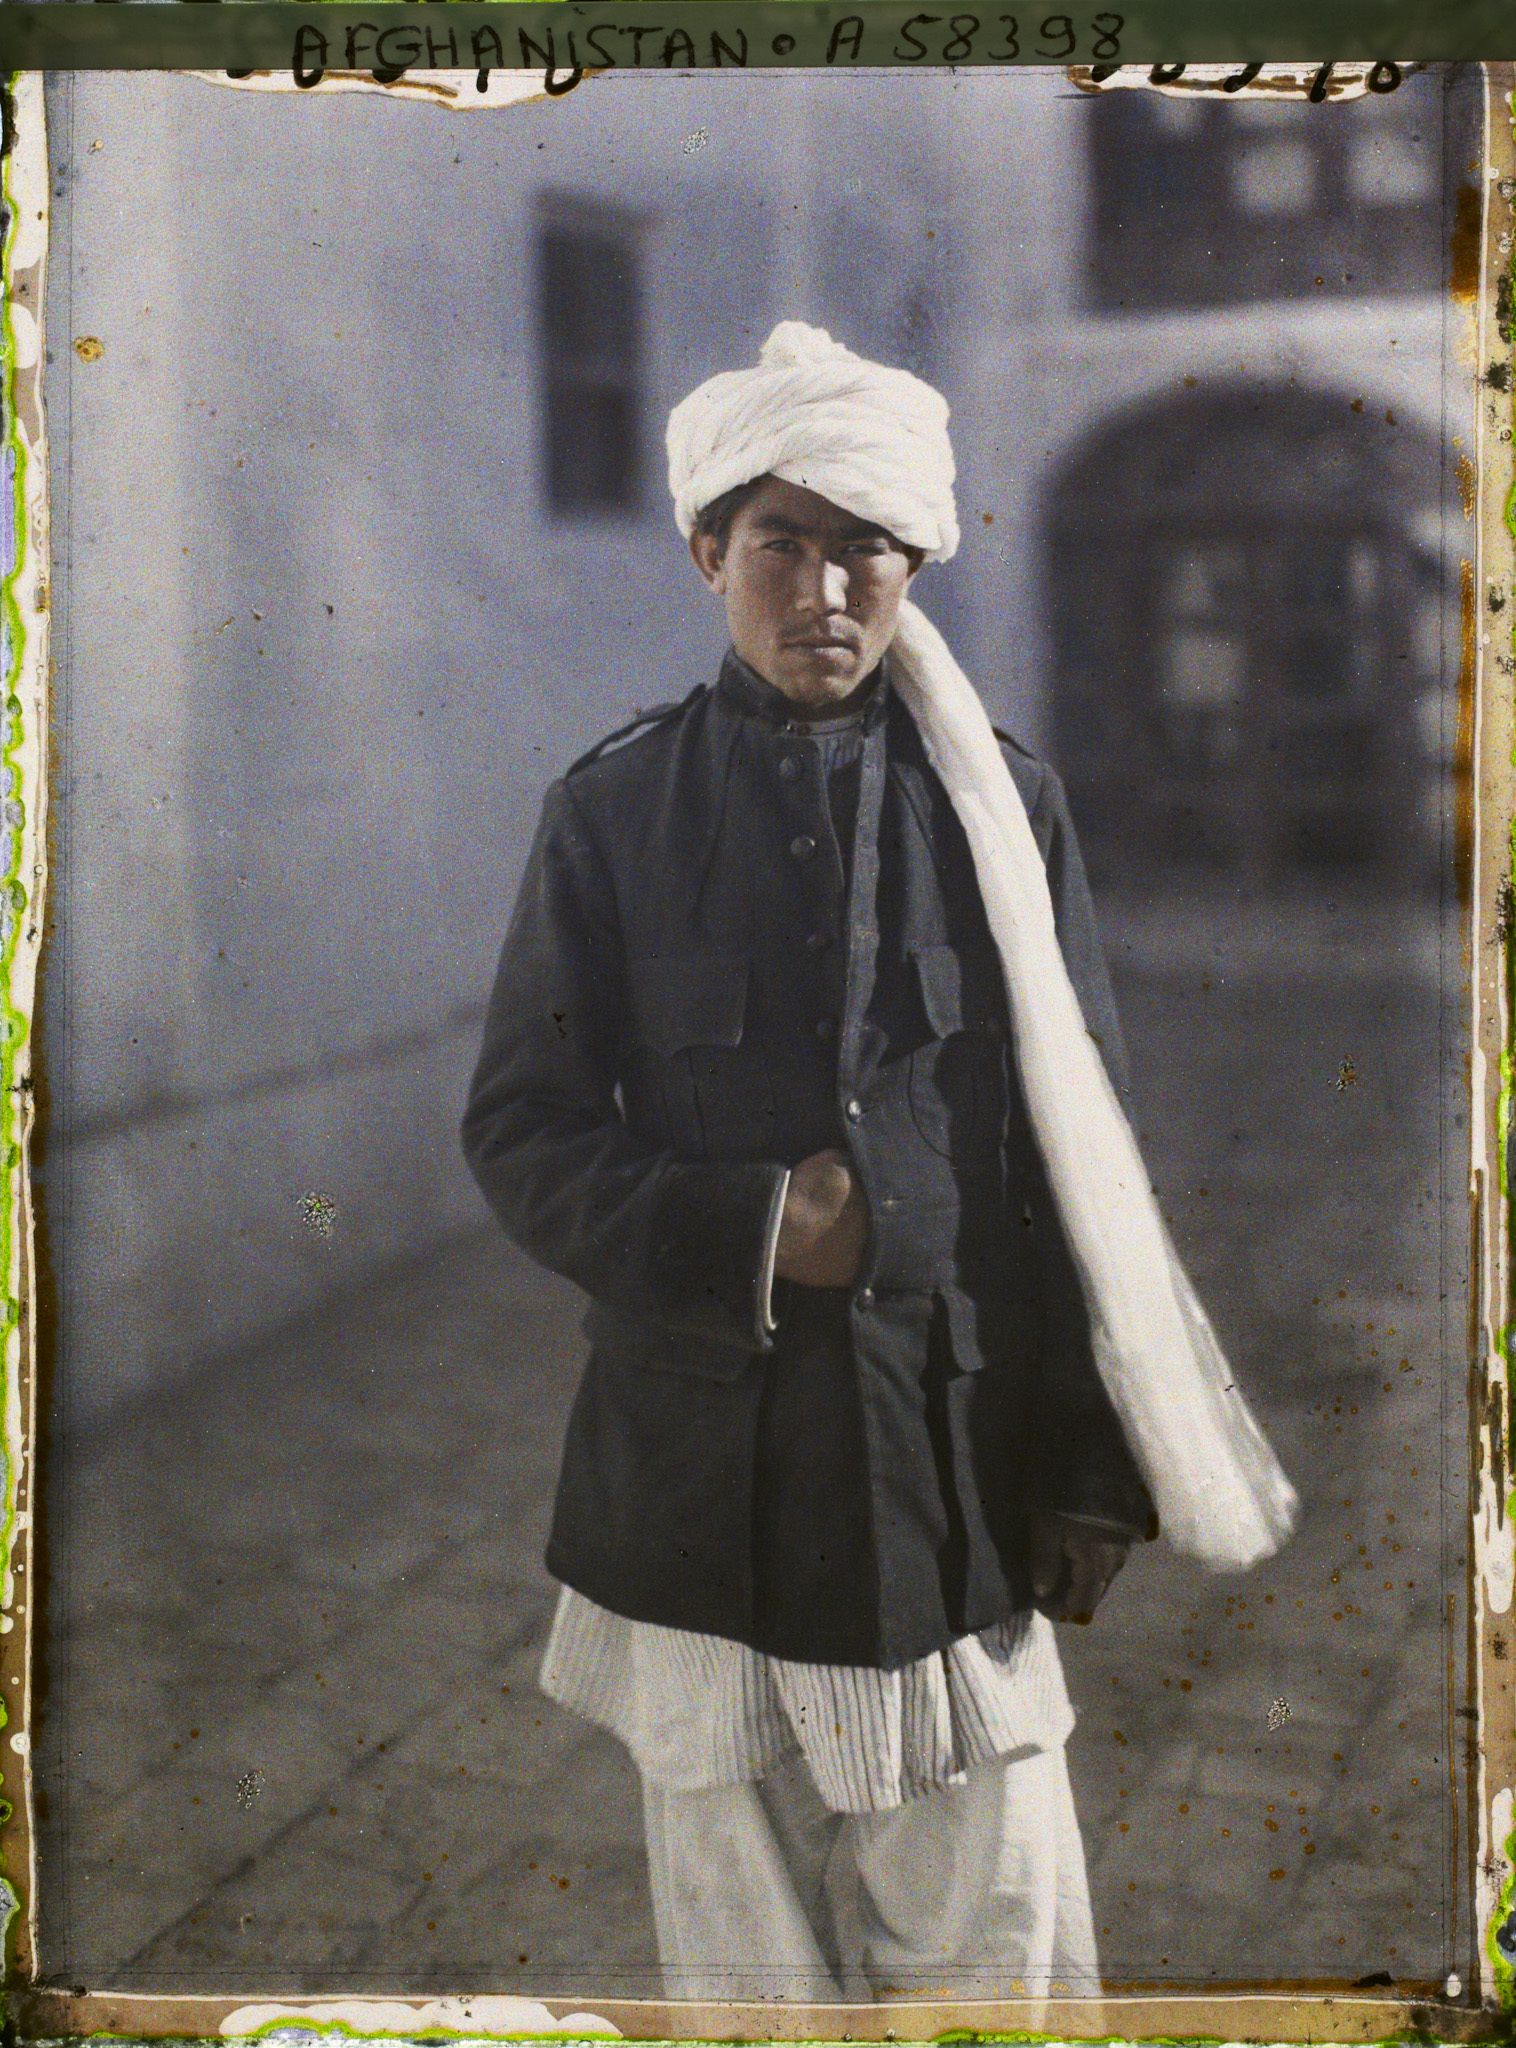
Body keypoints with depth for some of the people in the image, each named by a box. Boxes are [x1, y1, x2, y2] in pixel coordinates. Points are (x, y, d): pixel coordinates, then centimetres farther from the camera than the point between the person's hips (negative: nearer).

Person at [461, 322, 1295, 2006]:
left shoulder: (1001, 804, 1)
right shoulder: (614, 811, 0)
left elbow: (1086, 1158, 3)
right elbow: (520, 1128, 2)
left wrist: (1096, 1472, 1)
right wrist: (742, 1229, -14)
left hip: (959, 1469, 0)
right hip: (698, 1471, 0)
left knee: (990, 1931, 7)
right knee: (741, 1941, 13)